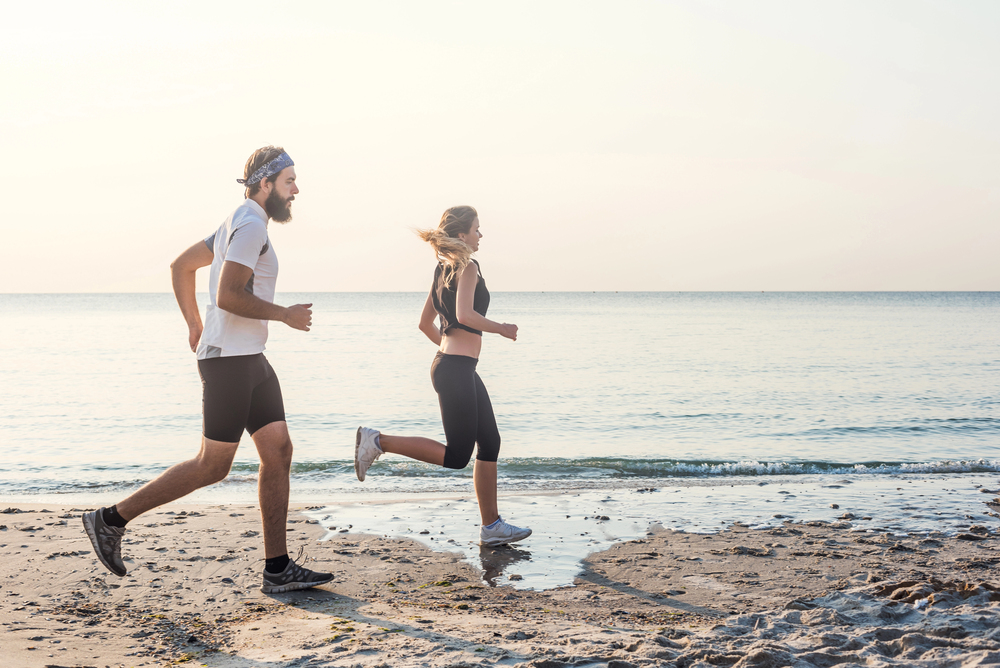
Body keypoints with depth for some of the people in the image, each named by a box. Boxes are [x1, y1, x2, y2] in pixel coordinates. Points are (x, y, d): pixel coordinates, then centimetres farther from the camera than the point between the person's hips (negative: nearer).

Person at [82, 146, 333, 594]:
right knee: (213, 466, -7)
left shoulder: (238, 225, 20)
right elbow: (228, 295, -24)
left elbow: (181, 266, 27)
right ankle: (112, 520, 3)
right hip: (229, 360, -10)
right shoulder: (250, 226, -13)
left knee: (279, 452, 4)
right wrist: (285, 315, -13)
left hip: (250, 360, 10)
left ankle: (277, 570, 6)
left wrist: (194, 325, 28)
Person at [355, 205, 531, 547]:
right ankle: (378, 441, -3)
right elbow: (465, 315, -27)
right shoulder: (467, 268, -12)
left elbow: (425, 323, 21)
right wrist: (501, 328, -13)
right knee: (457, 456, -5)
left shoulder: (444, 270, 16)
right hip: (456, 370, -10)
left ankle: (492, 526, 15)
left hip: (454, 367, 10)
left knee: (489, 444, 11)